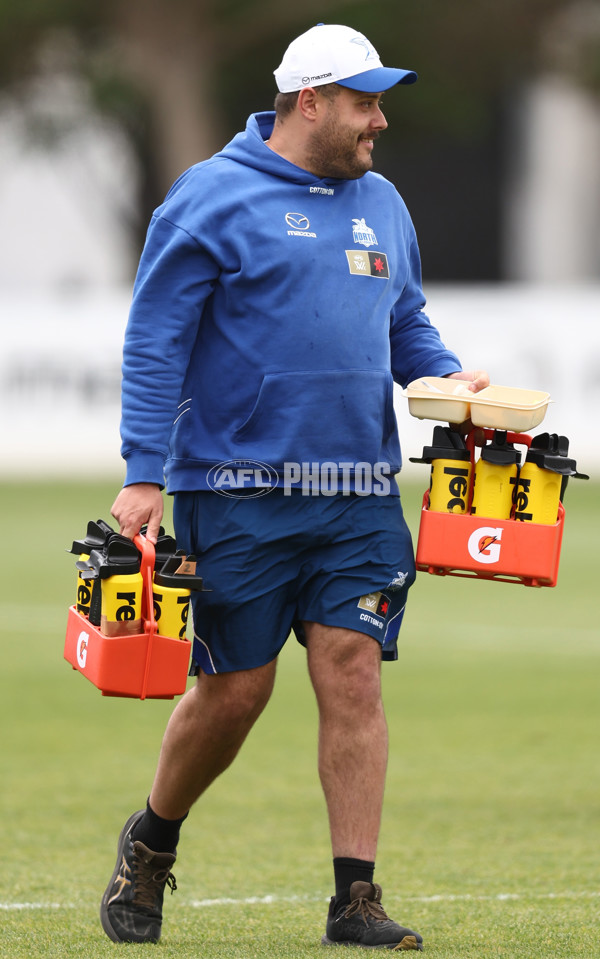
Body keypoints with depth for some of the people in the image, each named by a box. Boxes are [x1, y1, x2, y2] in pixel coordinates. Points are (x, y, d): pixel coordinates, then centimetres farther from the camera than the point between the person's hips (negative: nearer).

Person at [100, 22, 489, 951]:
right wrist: (144, 474, -12)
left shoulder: (381, 204, 14)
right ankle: (150, 844, 27)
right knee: (234, 690, 0)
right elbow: (155, 342, -6)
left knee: (354, 675, -5)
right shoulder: (213, 199, -5)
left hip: (359, 496, 5)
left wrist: (448, 376, 4)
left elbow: (406, 323, 26)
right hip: (239, 492, -5)